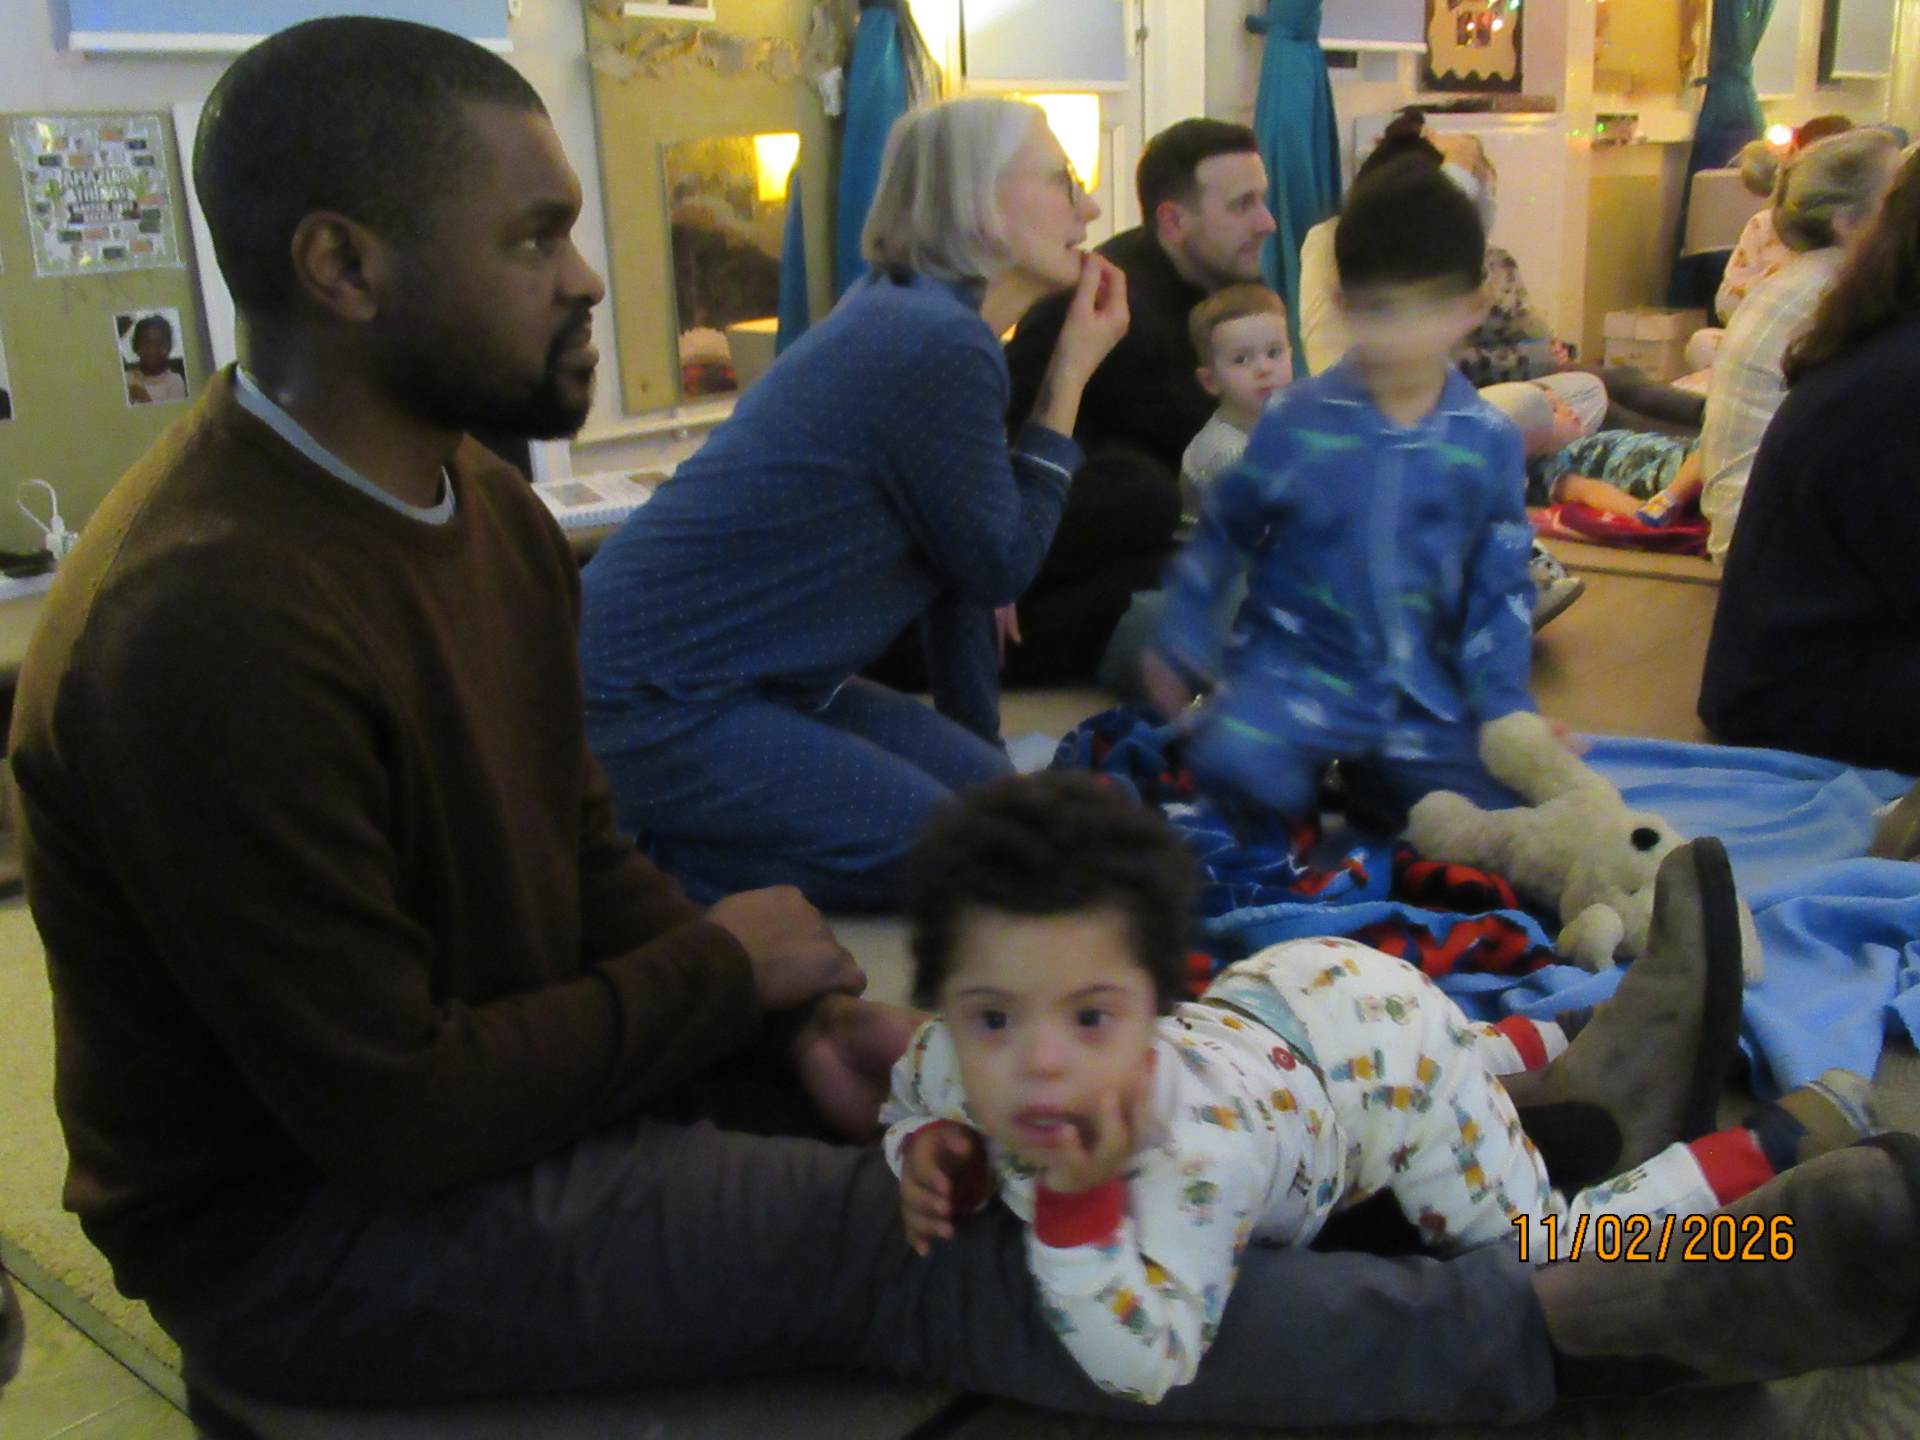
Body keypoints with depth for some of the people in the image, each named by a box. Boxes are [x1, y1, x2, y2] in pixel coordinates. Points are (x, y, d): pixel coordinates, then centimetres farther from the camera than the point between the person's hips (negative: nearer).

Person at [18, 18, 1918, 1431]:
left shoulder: (466, 505, 0)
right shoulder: (216, 631, -30)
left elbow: (581, 858, 5)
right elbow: (394, 1113, -27)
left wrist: (796, 1010, -11)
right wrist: (725, 967, -15)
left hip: (500, 1058, 8)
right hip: (313, 1227, -8)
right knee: (902, 1240, -20)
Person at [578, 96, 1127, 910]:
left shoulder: (911, 312, 11)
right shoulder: (942, 344, -19)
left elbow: (962, 558, 14)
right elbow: (1001, 566, -10)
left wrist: (981, 752, 19)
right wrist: (1071, 375, -4)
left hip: (755, 680, 10)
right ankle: (639, 857, -4)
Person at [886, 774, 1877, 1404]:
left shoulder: (1192, 1142, -46)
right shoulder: (949, 1059, -29)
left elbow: (1146, 1369, -46)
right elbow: (908, 1105, -4)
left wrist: (1076, 1206, -55)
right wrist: (935, 1158, -25)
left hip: (1386, 1046, -6)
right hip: (1270, 990, 7)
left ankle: (1790, 1129, 18)